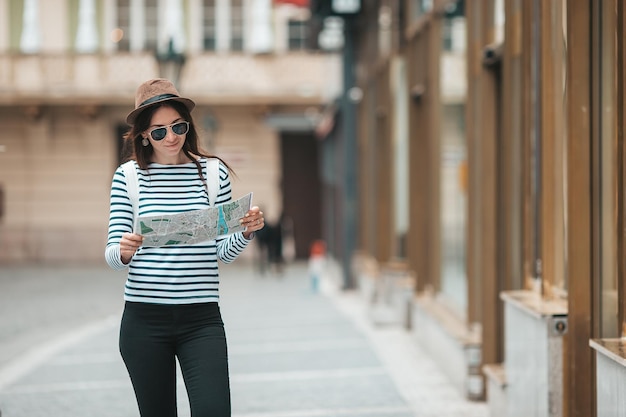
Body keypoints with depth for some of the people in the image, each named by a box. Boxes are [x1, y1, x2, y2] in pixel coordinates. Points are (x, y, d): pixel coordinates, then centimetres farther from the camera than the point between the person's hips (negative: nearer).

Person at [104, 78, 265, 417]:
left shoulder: (213, 172, 5)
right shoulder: (128, 176, 3)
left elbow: (224, 252, 6)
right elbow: (112, 255, 0)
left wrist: (246, 231, -14)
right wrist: (123, 251, -23)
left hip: (201, 317, 0)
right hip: (144, 319, 0)